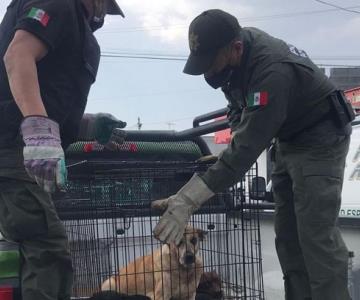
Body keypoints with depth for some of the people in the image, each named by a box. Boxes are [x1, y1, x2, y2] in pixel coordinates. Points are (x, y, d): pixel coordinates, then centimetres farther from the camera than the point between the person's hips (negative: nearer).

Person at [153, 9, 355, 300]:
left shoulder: (272, 71, -36)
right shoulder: (236, 48, -9)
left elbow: (248, 146, -40)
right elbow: (239, 105, 10)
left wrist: (188, 200, -43)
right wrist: (237, 134, -10)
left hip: (319, 138, -9)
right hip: (288, 139, 9)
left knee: (316, 233, -16)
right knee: (287, 232, 7)